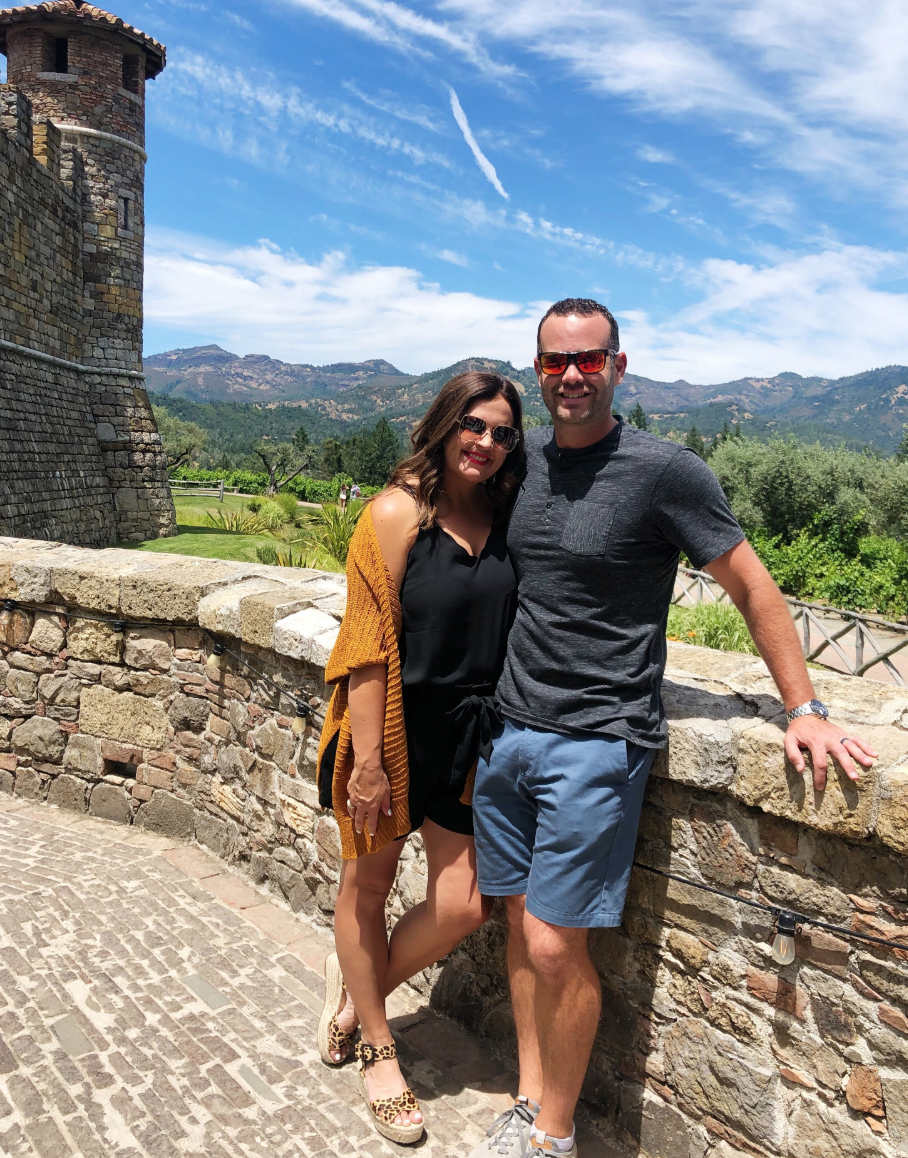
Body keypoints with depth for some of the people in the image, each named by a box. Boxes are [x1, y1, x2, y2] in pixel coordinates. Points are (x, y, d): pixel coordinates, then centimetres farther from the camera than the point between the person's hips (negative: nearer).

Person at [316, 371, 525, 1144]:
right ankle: (377, 1049, 38)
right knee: (369, 885, 14)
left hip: (469, 733, 5)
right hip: (394, 726, -4)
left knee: (462, 905, 6)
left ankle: (356, 984, 36)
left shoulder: (506, 521, 2)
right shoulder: (397, 513, -12)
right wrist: (368, 761, -16)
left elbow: (519, 629, 10)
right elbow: (369, 645, -15)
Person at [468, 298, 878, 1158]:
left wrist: (804, 710, -4)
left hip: (597, 742, -6)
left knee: (555, 945, -3)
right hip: (510, 730, 6)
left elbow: (751, 586, -4)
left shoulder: (665, 471, -11)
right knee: (519, 921, 13)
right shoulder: (524, 458, 7)